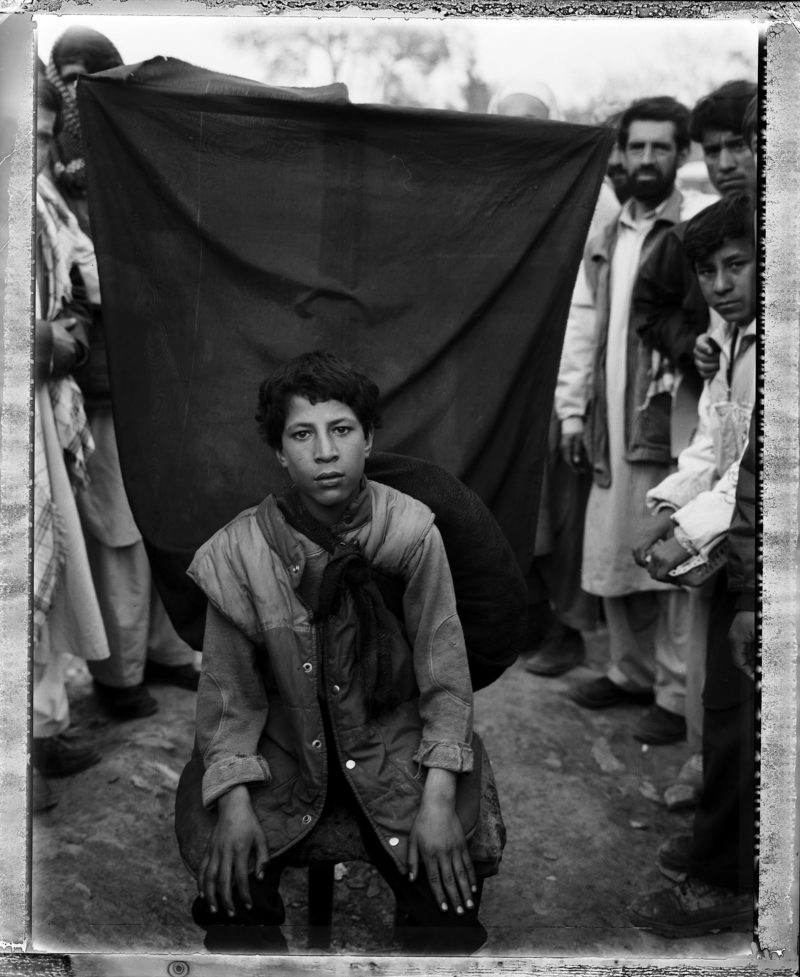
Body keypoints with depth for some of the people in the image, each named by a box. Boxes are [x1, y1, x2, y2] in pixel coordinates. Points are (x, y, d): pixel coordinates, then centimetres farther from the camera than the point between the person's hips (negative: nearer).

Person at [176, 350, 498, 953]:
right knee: (230, 898, -17)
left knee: (449, 904, -17)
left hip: (393, 740, 0)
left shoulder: (413, 531, -14)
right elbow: (230, 688, -4)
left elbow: (444, 673, -9)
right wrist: (234, 804, -14)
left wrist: (437, 799, -16)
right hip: (284, 746, 1)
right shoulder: (239, 551, -11)